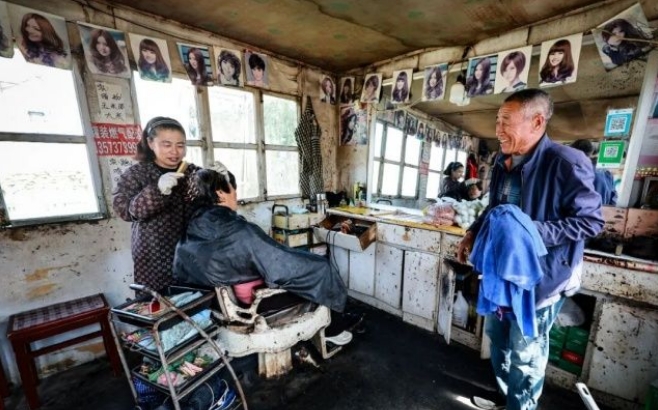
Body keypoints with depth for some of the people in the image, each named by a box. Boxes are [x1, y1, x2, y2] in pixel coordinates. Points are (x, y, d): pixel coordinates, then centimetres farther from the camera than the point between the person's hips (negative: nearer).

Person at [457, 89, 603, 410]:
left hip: (541, 276, -7)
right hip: (502, 268, 8)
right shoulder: (503, 162, 3)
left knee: (524, 353, 12)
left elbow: (591, 220, -18)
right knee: (498, 336, 24)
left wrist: (534, 232, -30)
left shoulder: (567, 163, -21)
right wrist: (473, 232, 3)